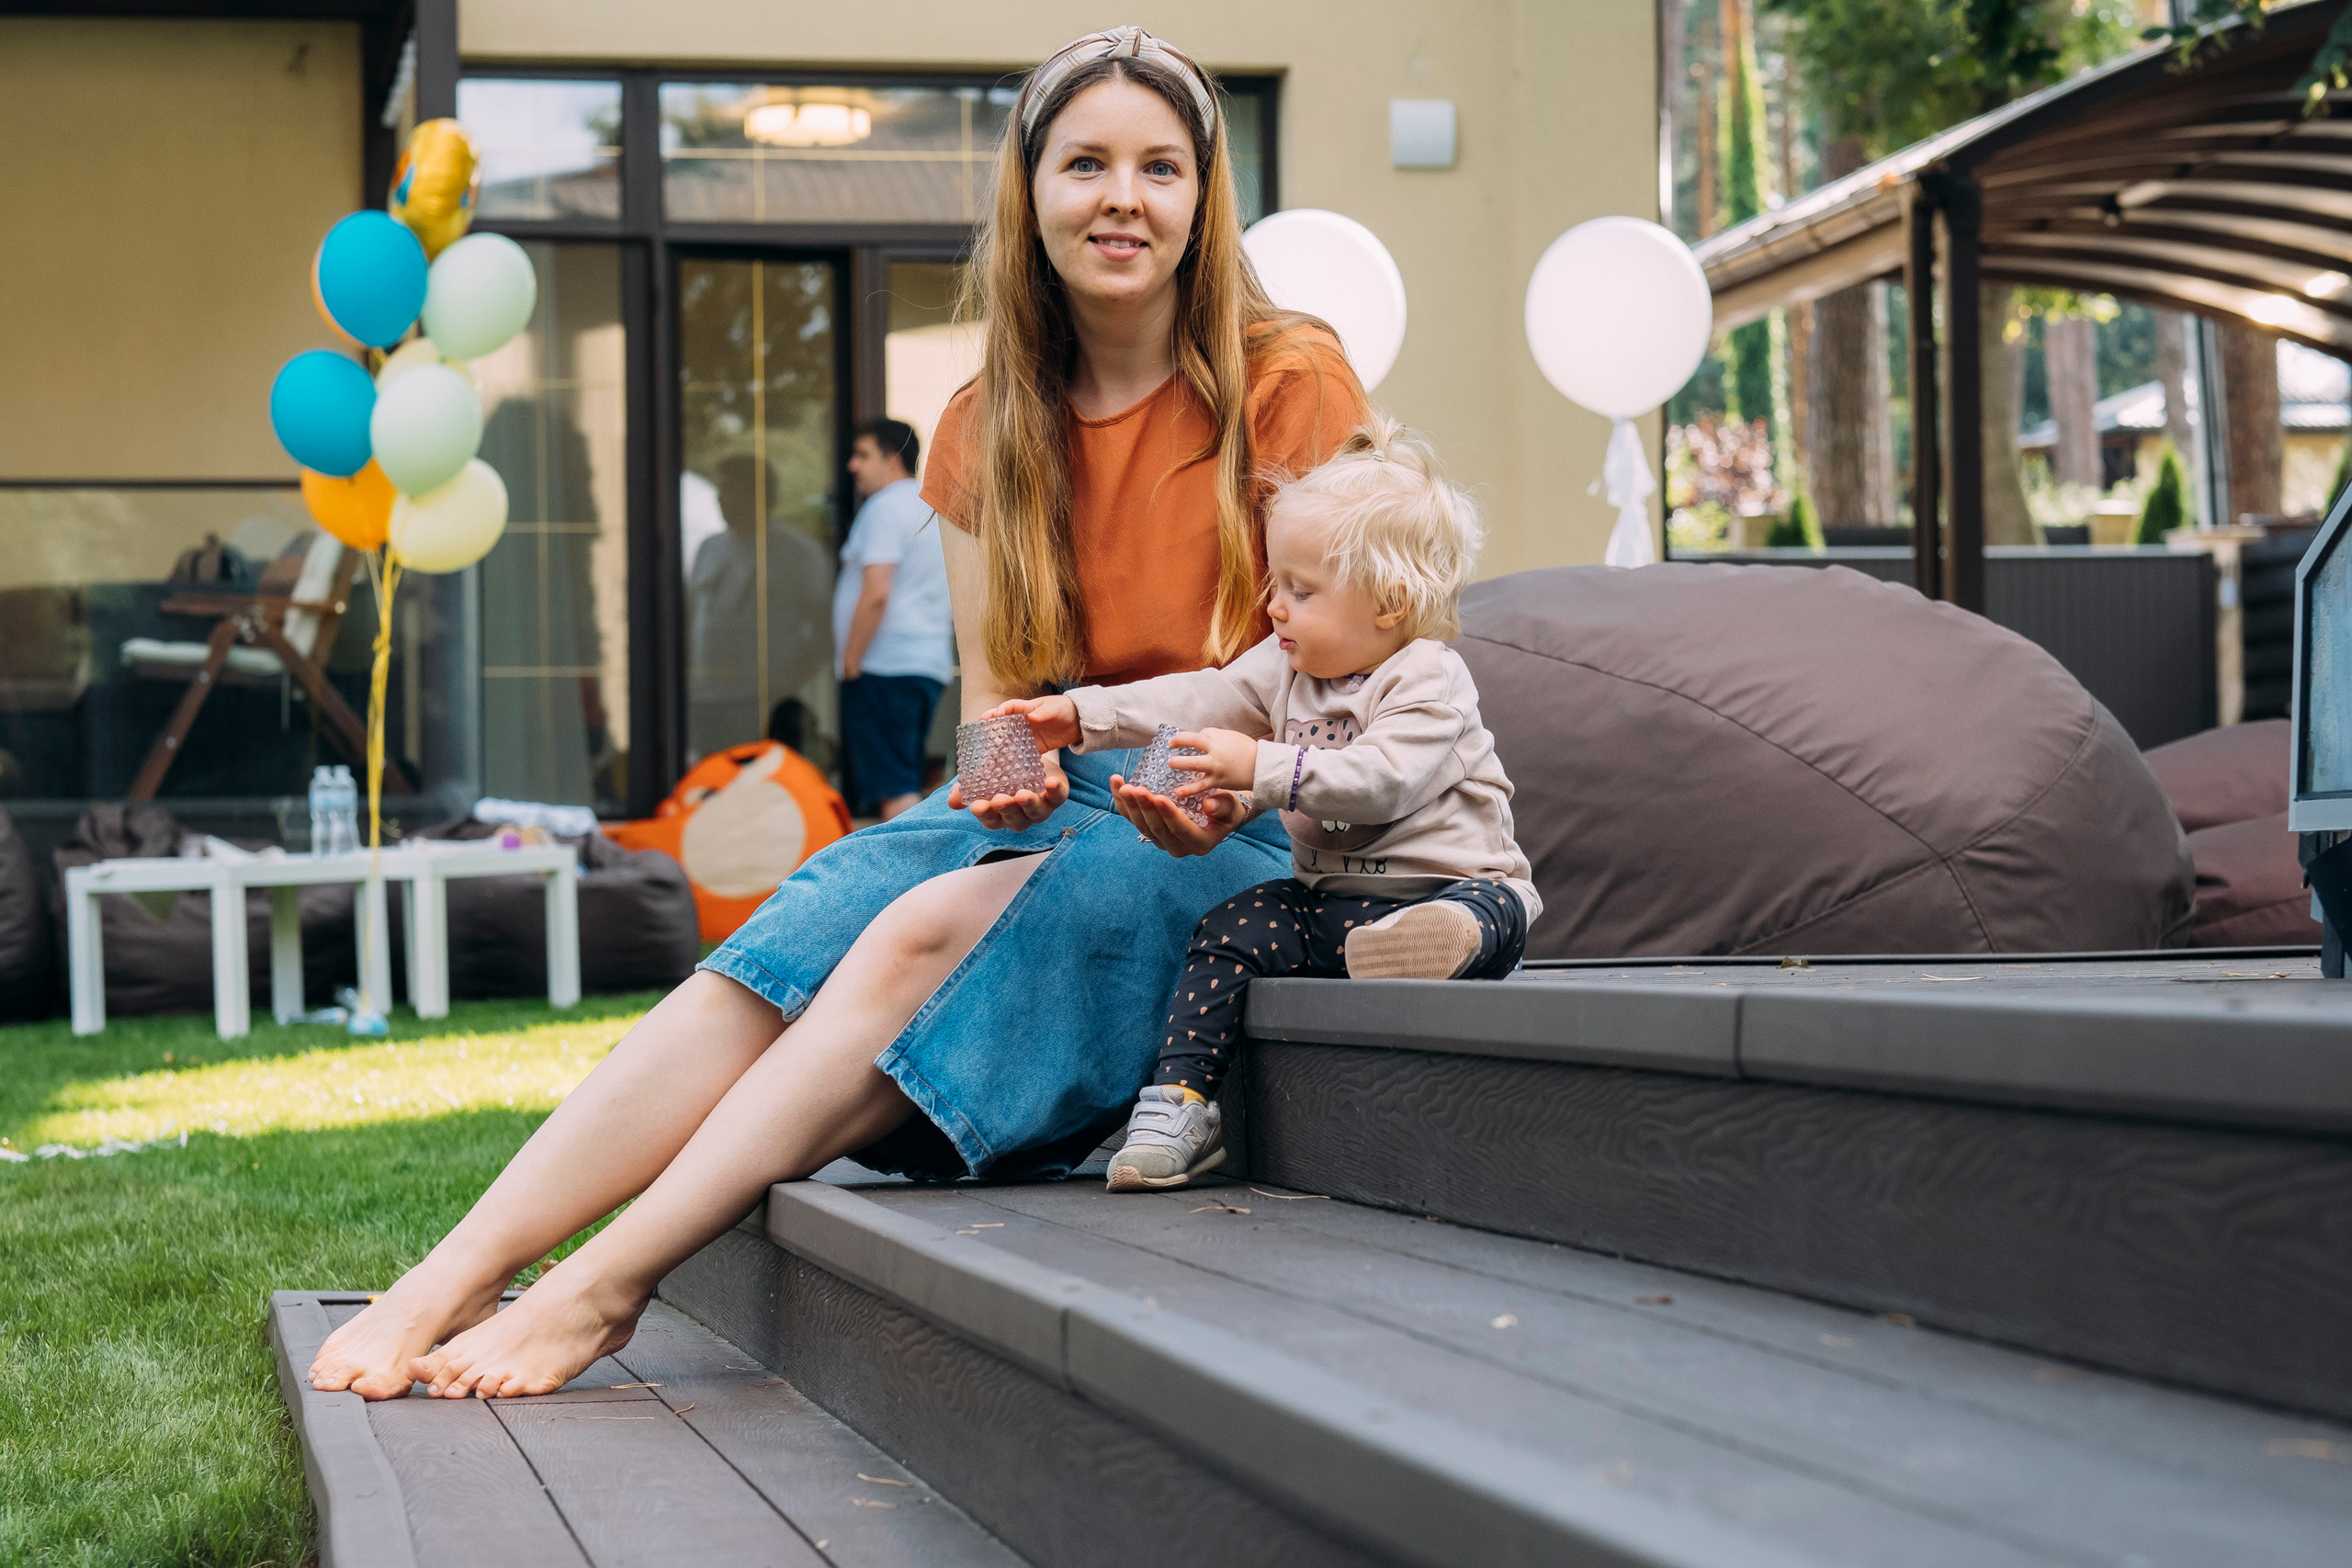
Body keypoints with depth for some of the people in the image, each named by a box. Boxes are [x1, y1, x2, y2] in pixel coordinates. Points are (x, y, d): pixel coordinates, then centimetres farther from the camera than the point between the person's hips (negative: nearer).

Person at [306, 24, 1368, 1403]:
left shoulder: (1287, 384, -3)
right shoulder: (987, 431, 11)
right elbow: (990, 692, 8)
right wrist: (1007, 766, -16)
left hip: (1233, 822, -5)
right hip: (1047, 804, 5)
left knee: (920, 939, -32)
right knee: (780, 953, -24)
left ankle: (601, 1288, -34)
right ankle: (456, 1276, -33)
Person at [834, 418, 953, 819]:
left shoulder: (885, 508, -10)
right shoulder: (934, 508, 19)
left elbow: (877, 594, -20)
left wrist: (850, 663, -15)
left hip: (885, 666, -10)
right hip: (931, 664, 10)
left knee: (894, 791, -12)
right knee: (905, 783, 12)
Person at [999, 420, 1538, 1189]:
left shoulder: (1429, 679, -12)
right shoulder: (1287, 667, 13)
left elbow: (1378, 780, -25)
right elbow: (1201, 699, 9)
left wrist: (1262, 767, -29)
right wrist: (1081, 715, -1)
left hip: (1449, 881, -5)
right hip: (1328, 894, 6)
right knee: (1232, 930, -14)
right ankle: (1180, 1102, -16)